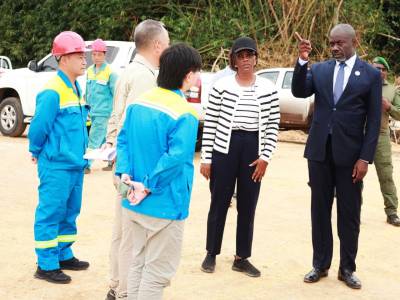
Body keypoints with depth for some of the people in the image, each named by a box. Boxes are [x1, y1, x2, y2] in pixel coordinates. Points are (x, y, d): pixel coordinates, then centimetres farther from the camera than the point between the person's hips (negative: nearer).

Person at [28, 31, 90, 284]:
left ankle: (64, 255, 30)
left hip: (75, 165, 9)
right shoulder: (53, 92, -17)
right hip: (57, 166, -9)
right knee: (51, 214, 0)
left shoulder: (75, 89, 11)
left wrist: (82, 155, 17)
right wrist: (37, 153, -1)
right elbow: (38, 127, -16)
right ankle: (46, 265, 8)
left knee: (70, 213, 17)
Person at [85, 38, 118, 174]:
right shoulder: (89, 71, 9)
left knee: (94, 138, -10)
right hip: (92, 112, 7)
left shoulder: (110, 72, -10)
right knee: (103, 137, 16)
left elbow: (116, 94, -7)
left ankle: (87, 164, -8)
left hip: (103, 112, -7)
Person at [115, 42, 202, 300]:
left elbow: (123, 139, 5)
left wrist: (125, 173, -6)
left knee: (138, 264, 20)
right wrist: (148, 186, -19)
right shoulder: (185, 115, -18)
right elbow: (176, 157, -27)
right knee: (157, 272, 5)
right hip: (165, 206, -7)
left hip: (134, 203, 7)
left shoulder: (139, 103, 6)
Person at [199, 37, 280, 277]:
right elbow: (210, 123, -2)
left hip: (253, 150, 2)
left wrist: (265, 157, -4)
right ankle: (212, 254, 22)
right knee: (219, 203, 7)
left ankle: (242, 258, 20)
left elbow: (273, 126, 4)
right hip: (224, 148, -2)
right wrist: (206, 158, -4)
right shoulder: (221, 85, -2)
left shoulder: (268, 89, 3)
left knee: (248, 206, 8)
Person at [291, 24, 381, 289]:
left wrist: (365, 158, -9)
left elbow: (374, 120, -3)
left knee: (349, 214, 6)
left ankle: (347, 268, 18)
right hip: (320, 150, 2)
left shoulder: (371, 74, -1)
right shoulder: (319, 69, 6)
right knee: (320, 210, 10)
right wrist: (302, 60, -20)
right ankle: (320, 265, 21)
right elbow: (299, 92, -9)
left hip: (350, 153, -2)